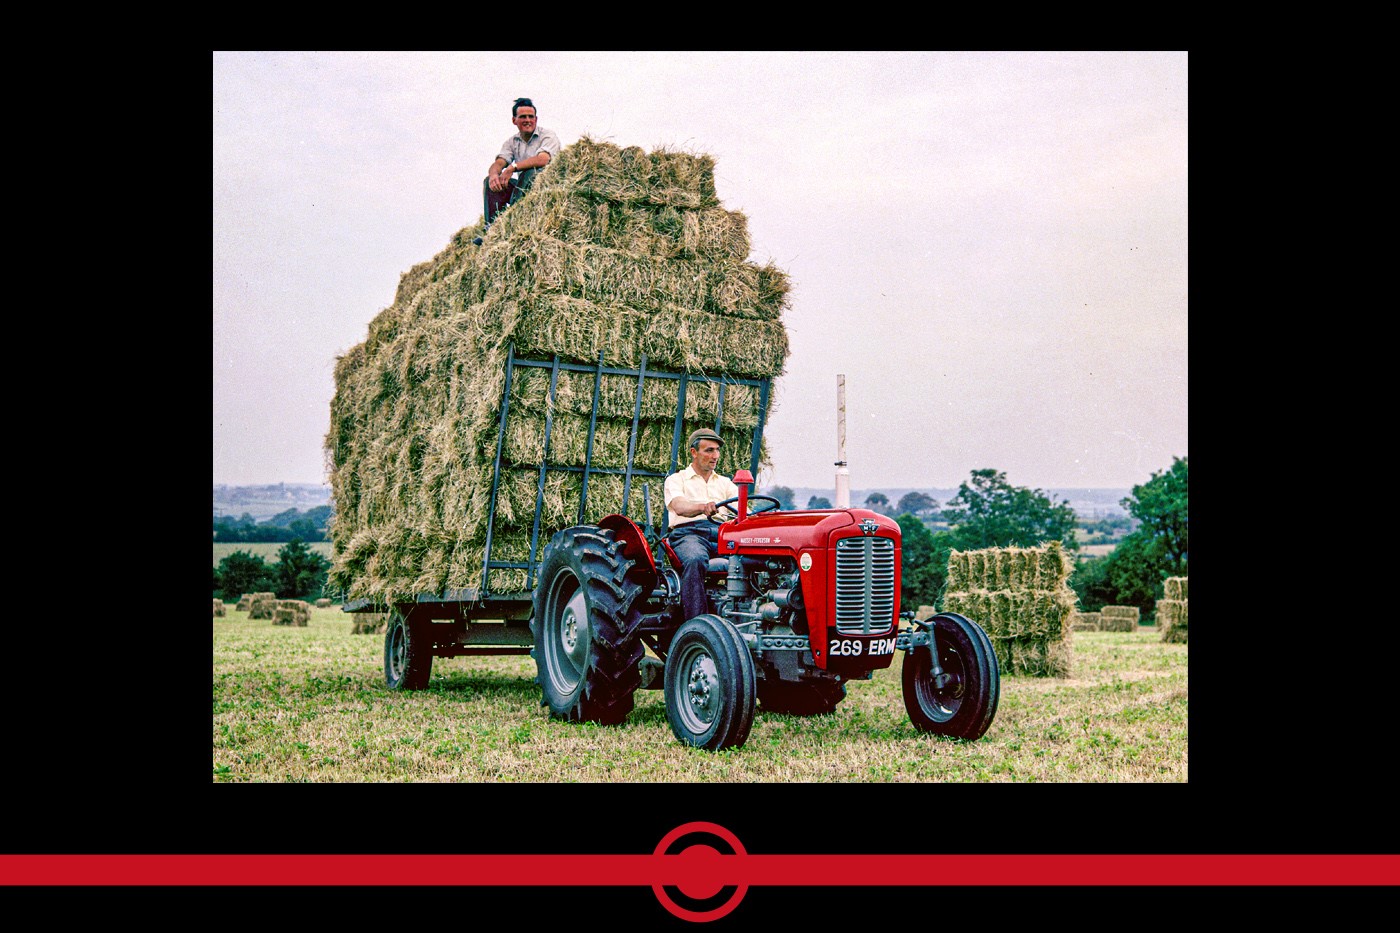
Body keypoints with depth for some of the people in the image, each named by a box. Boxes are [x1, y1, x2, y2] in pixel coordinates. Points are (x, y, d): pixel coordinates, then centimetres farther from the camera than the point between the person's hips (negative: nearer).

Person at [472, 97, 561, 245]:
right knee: (490, 181, -9)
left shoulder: (548, 136, -7)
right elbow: (498, 163, -4)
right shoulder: (512, 141, 11)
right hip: (525, 187, 6)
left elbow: (543, 160, -28)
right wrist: (494, 174, -30)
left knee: (530, 172, -34)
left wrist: (513, 168, -30)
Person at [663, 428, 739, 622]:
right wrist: (702, 507, -33)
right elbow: (679, 506, -10)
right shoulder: (676, 480, 12)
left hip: (723, 533, 3)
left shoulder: (725, 482, 27)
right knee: (695, 560, -39)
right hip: (689, 532, -3)